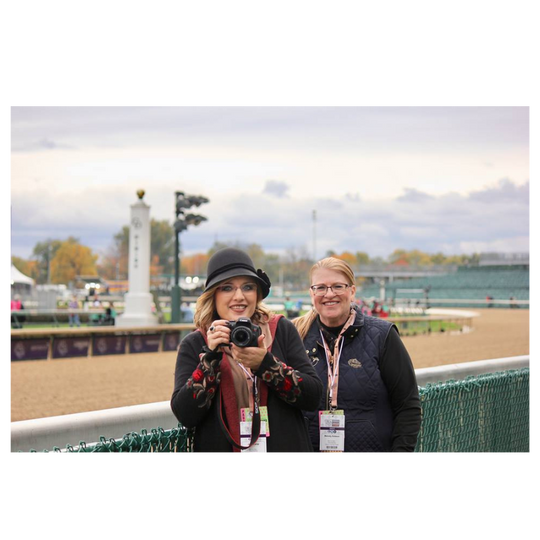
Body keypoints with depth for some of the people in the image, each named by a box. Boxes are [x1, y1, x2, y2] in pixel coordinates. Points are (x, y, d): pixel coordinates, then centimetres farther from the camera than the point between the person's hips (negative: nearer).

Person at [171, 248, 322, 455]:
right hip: (220, 449, -1)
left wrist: (265, 363, -21)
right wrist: (211, 356, -19)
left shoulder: (282, 330, -1)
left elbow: (313, 397, -8)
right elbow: (185, 415, -11)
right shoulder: (194, 344, -2)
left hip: (284, 447, 1)